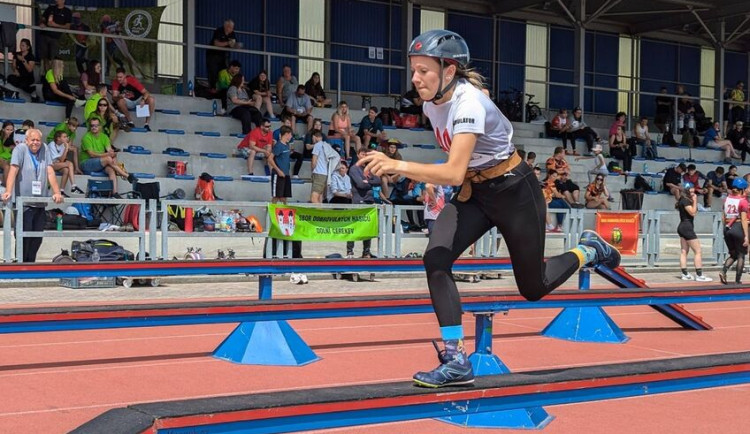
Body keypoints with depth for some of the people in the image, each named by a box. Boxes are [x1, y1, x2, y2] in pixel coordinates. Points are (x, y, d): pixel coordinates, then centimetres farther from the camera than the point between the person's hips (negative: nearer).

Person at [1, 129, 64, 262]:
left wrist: (57, 193, -4)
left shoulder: (44, 149, 10)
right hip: (24, 202, -4)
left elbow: (50, 172, 6)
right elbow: (13, 170, -13)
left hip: (40, 202, 5)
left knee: (37, 238, 6)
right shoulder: (20, 149, -2)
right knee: (24, 237, -6)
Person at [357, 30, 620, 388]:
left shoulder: (468, 103, -31)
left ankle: (588, 251, 37)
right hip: (474, 193, 7)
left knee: (533, 288, 7)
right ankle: (456, 361, -13)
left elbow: (454, 172, -43)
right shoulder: (431, 103, -5)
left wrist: (397, 166, -49)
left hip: (514, 192, -7)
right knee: (435, 259, -17)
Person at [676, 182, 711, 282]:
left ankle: (685, 274, 9)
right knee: (697, 251, -8)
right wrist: (694, 201, -14)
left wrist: (694, 201, 7)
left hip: (682, 227, 10)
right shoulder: (686, 201, -13)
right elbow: (692, 212, -19)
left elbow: (694, 212, 17)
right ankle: (699, 275, -11)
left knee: (684, 251, 8)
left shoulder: (684, 200, 15)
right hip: (687, 227, -10)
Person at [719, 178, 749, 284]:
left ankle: (723, 271, -7)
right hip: (738, 227, -5)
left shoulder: (727, 199, 7)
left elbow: (724, 217, 10)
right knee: (741, 255, 6)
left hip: (727, 228, 5)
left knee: (733, 254, 17)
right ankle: (737, 280, 3)